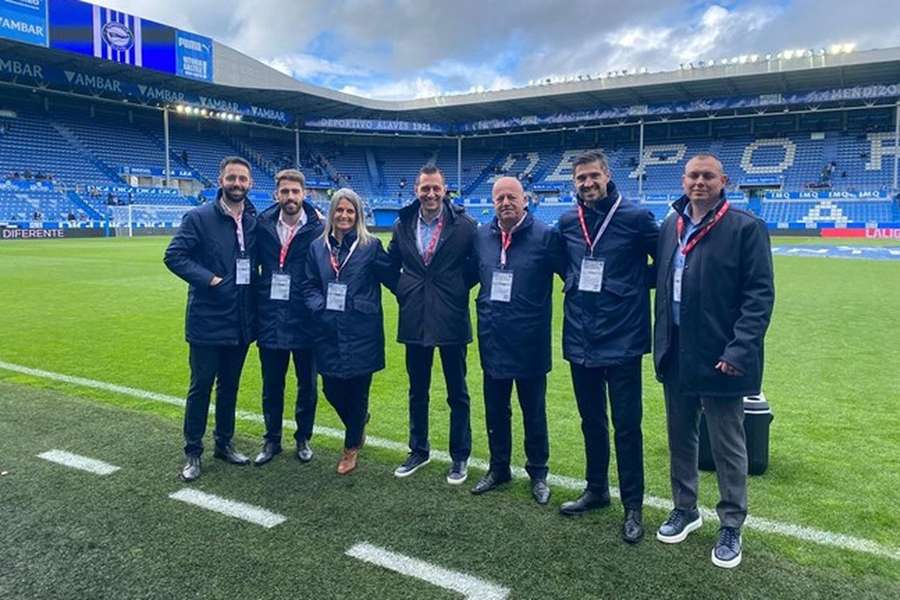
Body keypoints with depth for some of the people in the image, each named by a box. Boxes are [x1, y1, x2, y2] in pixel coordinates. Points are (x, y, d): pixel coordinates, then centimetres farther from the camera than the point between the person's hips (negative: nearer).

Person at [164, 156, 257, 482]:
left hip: (241, 320, 5)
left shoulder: (255, 220, 6)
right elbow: (173, 255, -12)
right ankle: (192, 452, 18)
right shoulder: (198, 217, -8)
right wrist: (208, 279, -19)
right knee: (201, 386, 4)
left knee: (230, 385, 16)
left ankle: (224, 443, 31)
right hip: (208, 320, -4)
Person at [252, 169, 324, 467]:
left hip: (306, 320, -2)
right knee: (271, 385, 13)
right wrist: (256, 305, 4)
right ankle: (272, 440, 30)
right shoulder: (262, 226, 1)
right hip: (270, 319, 2)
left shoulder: (318, 229, -8)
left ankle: (303, 438, 31)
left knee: (307, 384, 12)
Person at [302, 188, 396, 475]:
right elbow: (309, 286, 9)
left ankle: (351, 446, 29)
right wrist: (319, 307, -7)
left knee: (356, 390, 5)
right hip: (328, 332, 3)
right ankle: (359, 423, 41)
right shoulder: (318, 247, 7)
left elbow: (392, 279, -2)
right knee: (332, 389, 7)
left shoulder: (371, 246, -4)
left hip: (361, 331, -3)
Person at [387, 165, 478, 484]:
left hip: (452, 320, -3)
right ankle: (418, 450, 32)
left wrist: (458, 290, -2)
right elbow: (391, 264, 17)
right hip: (414, 321, 4)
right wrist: (403, 291, 7)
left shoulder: (464, 225, -8)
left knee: (457, 393, 8)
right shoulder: (403, 224, 3)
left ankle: (460, 456, 23)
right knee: (417, 391, 16)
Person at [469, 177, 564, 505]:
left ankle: (538, 474, 29)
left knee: (534, 412, 11)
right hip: (492, 340, 4)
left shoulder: (545, 236, -11)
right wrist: (482, 310, 11)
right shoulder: (482, 236, 5)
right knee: (495, 411, 16)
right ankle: (499, 468, 34)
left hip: (530, 342, -4)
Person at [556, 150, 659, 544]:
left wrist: (631, 287, -5)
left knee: (626, 426, 3)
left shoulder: (635, 217, -8)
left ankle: (633, 507, 19)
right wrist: (579, 286, 7)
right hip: (580, 341, 5)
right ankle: (596, 490, 35)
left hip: (621, 340, -4)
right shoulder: (567, 222, 5)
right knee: (591, 420, 17)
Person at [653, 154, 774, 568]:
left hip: (719, 356, -5)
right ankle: (684, 509, 36)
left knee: (727, 446, 8)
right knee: (680, 438, 17)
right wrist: (661, 342, 7)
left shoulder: (746, 227, -8)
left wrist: (740, 349, -19)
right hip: (676, 355, 6)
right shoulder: (670, 227, 9)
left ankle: (731, 527, 25)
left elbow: (760, 294, -12)